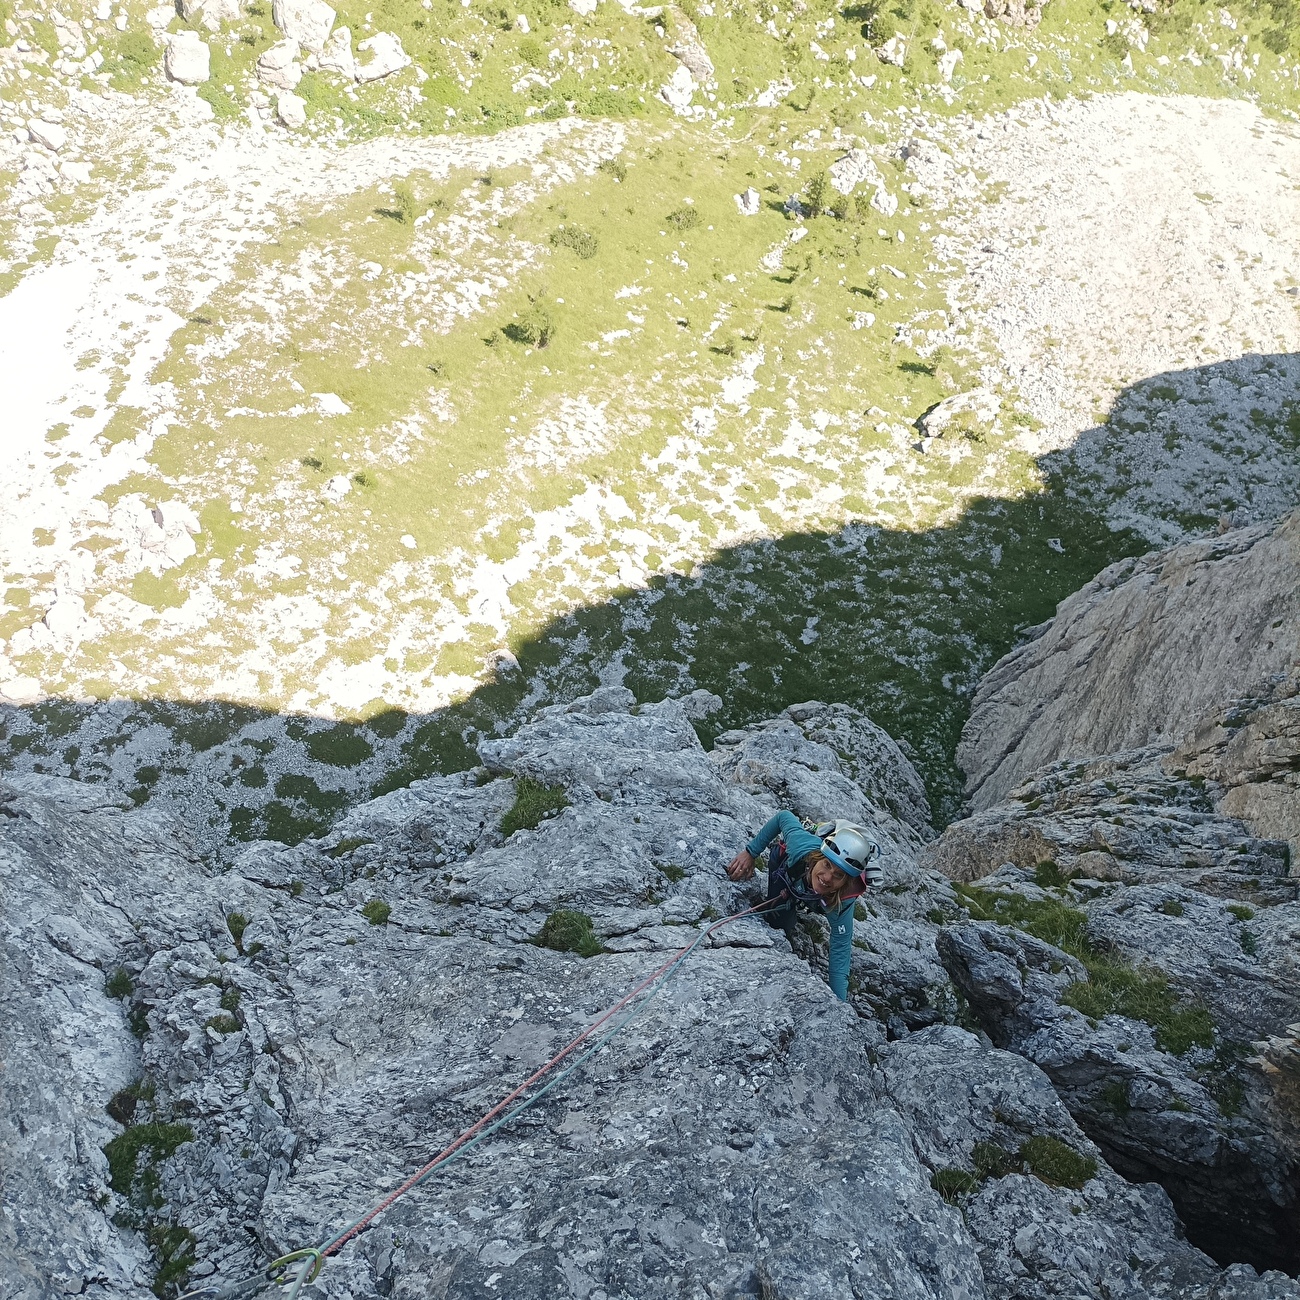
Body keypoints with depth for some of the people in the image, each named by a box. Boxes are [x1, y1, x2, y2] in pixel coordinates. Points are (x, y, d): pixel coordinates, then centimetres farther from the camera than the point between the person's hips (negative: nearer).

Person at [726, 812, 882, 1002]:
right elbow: (784, 817, -27)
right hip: (784, 862, 0)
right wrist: (751, 852, -21)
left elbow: (840, 953, -37)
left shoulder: (842, 903, -45)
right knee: (779, 922, 2)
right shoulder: (803, 846, -47)